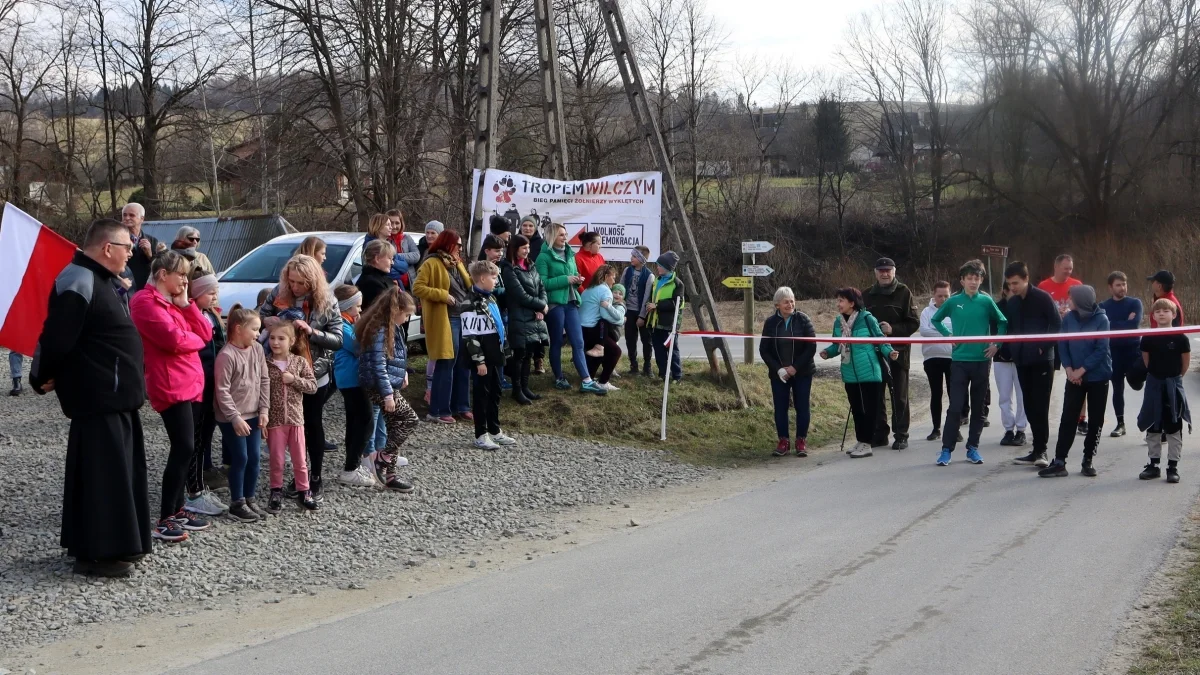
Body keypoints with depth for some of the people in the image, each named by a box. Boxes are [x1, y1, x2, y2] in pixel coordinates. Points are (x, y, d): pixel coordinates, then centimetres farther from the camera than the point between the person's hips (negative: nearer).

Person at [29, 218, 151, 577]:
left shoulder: (105, 281, 15)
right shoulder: (79, 283, -19)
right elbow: (56, 338, -17)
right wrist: (42, 379, -6)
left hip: (117, 395, 11)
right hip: (98, 398, -10)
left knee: (120, 469, 15)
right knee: (102, 472, -6)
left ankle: (120, 543, 25)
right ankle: (97, 553, 1)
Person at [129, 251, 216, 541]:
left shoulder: (175, 301, 18)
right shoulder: (146, 302, -11)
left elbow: (205, 333, 10)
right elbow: (175, 340, -21)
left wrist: (186, 304, -1)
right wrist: (197, 339, -1)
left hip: (191, 383, 9)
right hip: (171, 386, -9)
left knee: (187, 449, 11)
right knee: (184, 448, -13)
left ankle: (177, 510, 19)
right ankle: (164, 519, -9)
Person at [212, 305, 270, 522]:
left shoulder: (257, 349, 3)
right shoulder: (227, 355, -18)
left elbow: (264, 380, 9)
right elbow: (222, 391, -18)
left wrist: (264, 410, 3)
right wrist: (235, 417, -18)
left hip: (253, 415, 7)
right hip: (232, 418, -7)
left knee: (253, 458, 10)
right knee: (240, 459, -1)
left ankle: (249, 499, 23)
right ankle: (237, 504, 13)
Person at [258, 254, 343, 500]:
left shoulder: (327, 302, -13)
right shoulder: (279, 294, -6)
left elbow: (337, 340, -13)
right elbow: (258, 316, 7)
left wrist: (310, 331, -26)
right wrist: (268, 320, -15)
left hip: (315, 373, -3)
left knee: (313, 424, 8)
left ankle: (315, 480, 19)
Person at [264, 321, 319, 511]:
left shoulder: (300, 362, -1)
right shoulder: (264, 364, -5)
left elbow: (313, 386, -3)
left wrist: (294, 379, -16)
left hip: (296, 418, 1)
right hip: (274, 419, -1)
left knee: (300, 458, 9)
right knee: (276, 459, 8)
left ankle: (304, 491, 22)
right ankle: (276, 492, 22)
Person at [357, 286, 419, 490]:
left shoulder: (391, 328, 12)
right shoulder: (380, 331, -18)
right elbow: (378, 365, -22)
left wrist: (403, 373, 11)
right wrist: (388, 394, -23)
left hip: (390, 385, 10)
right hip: (380, 388, -10)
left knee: (395, 426, 9)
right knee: (411, 419, -10)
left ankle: (390, 474, 14)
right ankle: (383, 458, -5)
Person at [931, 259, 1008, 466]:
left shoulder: (986, 301, 0)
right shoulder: (954, 301, 0)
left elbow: (1002, 322, 12)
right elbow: (935, 319, 14)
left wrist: (996, 344, 4)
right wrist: (948, 335, 3)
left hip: (981, 360, 1)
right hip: (959, 360, -1)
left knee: (978, 407, 8)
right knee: (956, 407, -5)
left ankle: (973, 448, 17)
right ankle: (947, 449, 0)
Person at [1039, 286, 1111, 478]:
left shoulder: (1101, 319, -12)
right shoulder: (1068, 318, -2)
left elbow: (1101, 350, -15)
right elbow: (1062, 345, 0)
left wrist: (1081, 370, -16)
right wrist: (1069, 369, -12)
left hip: (1098, 377, -2)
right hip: (1075, 377, 3)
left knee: (1095, 421, 5)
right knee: (1067, 419, -2)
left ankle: (1088, 461, 16)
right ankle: (1059, 462, -1)